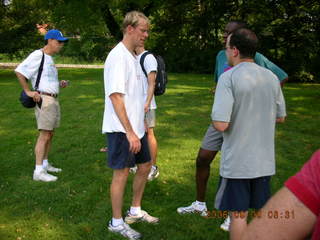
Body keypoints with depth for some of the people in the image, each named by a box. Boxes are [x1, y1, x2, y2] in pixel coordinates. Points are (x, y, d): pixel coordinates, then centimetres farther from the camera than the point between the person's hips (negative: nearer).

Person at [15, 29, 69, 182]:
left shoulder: (50, 58, 17)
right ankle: (38, 171, -8)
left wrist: (60, 84, 9)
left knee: (50, 134, 14)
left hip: (54, 99, 10)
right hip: (44, 99, -10)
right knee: (44, 135, -11)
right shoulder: (37, 56, -12)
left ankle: (45, 164, 24)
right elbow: (19, 72, -18)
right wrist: (28, 91, -16)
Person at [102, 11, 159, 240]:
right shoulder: (118, 56, -17)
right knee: (122, 172, 1)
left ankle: (135, 211, 34)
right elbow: (115, 96, -23)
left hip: (136, 127, 9)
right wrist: (129, 132, -25)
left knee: (145, 165, 17)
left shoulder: (133, 57, 12)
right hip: (122, 129, -9)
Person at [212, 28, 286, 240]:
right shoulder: (271, 77, 2)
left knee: (238, 214, 8)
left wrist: (214, 118, 0)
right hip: (265, 159, 5)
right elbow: (280, 117, 12)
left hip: (237, 162, -5)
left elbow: (220, 124, -22)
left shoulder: (229, 78, -15)